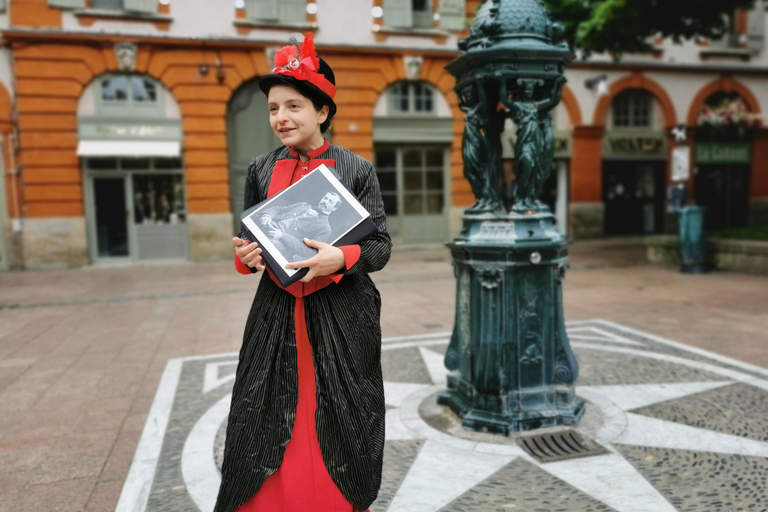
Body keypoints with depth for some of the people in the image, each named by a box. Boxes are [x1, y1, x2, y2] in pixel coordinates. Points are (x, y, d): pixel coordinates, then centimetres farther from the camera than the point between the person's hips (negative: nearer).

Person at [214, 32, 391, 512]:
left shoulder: (357, 170, -2)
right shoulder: (260, 170, 7)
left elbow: (381, 245, -3)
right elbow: (248, 241, 14)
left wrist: (342, 258, -22)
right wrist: (246, 256, -8)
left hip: (341, 319, -2)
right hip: (276, 315, 3)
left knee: (336, 432, 7)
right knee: (269, 431, 7)